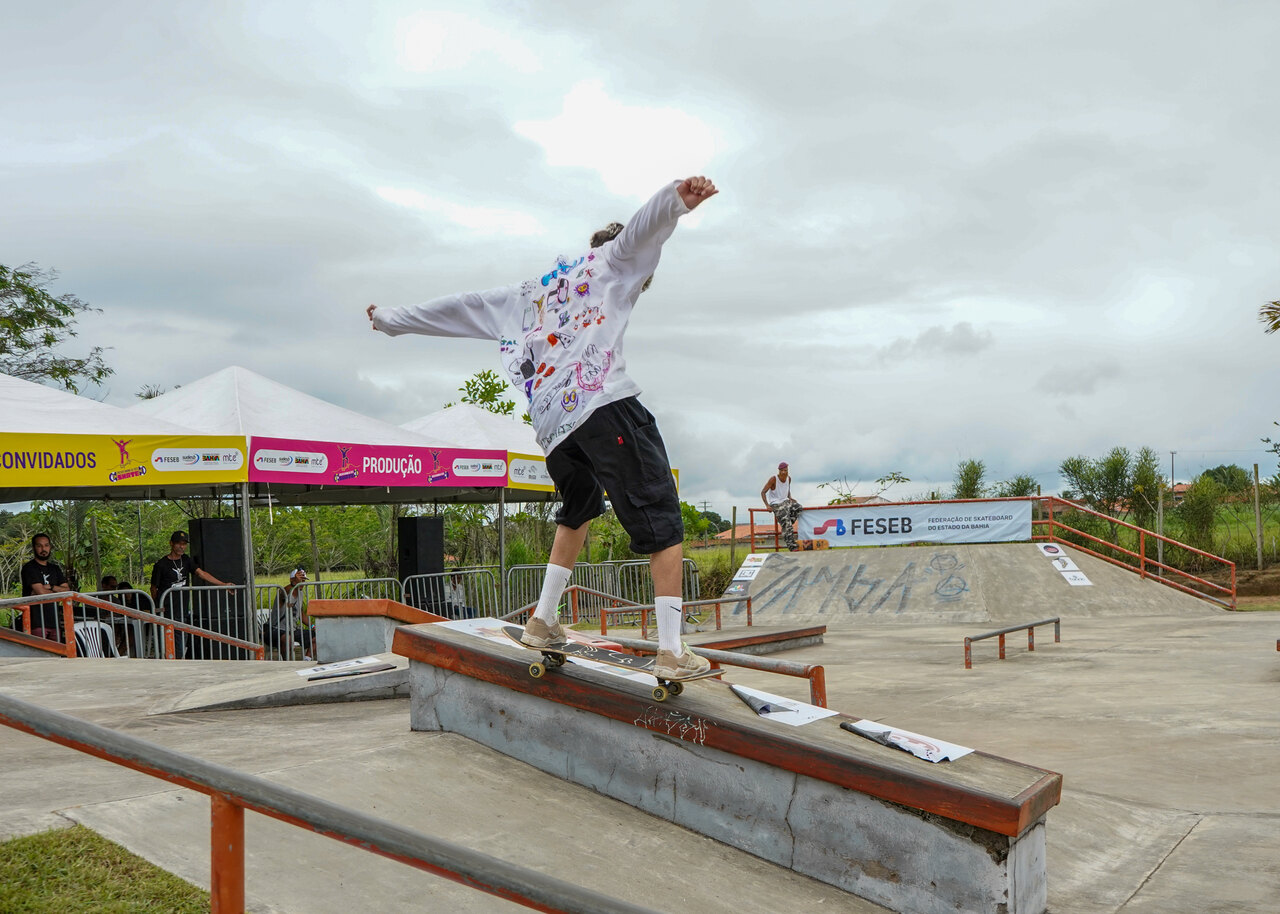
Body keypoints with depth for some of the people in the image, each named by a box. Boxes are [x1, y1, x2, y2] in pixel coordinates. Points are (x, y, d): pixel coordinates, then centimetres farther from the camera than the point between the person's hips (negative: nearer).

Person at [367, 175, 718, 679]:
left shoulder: (525, 294, 33)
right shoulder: (611, 259, 18)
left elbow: (459, 306, 35)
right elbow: (642, 226, -4)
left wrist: (392, 319, 45)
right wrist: (679, 198, -25)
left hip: (550, 425, 6)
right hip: (606, 404, -6)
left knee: (579, 507, 29)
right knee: (660, 518, -5)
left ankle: (543, 620, 26)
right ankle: (672, 651, -15)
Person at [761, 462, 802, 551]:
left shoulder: (788, 478, 5)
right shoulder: (773, 479, -13)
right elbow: (763, 492, -11)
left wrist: (790, 498, 7)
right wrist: (767, 505, -20)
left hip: (785, 501, 6)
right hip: (775, 504, -6)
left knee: (797, 507, -24)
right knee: (785, 521, -22)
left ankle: (786, 527, -11)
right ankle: (793, 547, -25)